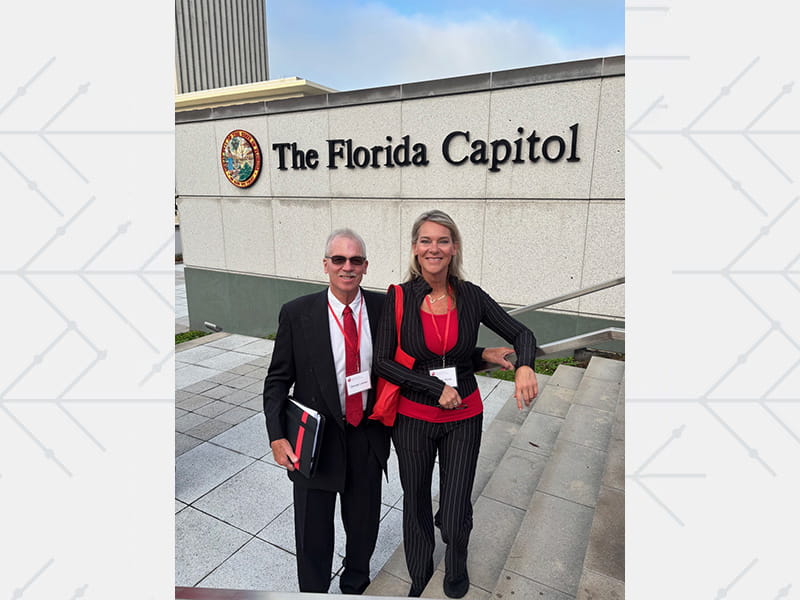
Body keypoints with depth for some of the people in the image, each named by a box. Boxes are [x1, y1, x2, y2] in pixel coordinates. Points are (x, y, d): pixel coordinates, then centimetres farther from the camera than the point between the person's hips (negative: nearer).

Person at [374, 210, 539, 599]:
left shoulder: (471, 296, -6)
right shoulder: (399, 297, -11)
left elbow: (522, 334, -1)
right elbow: (381, 361, -12)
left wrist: (524, 365, -22)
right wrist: (436, 387, -18)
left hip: (464, 417, 1)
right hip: (412, 417, 0)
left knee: (455, 516, 6)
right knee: (416, 505, 19)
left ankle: (456, 568, 46)